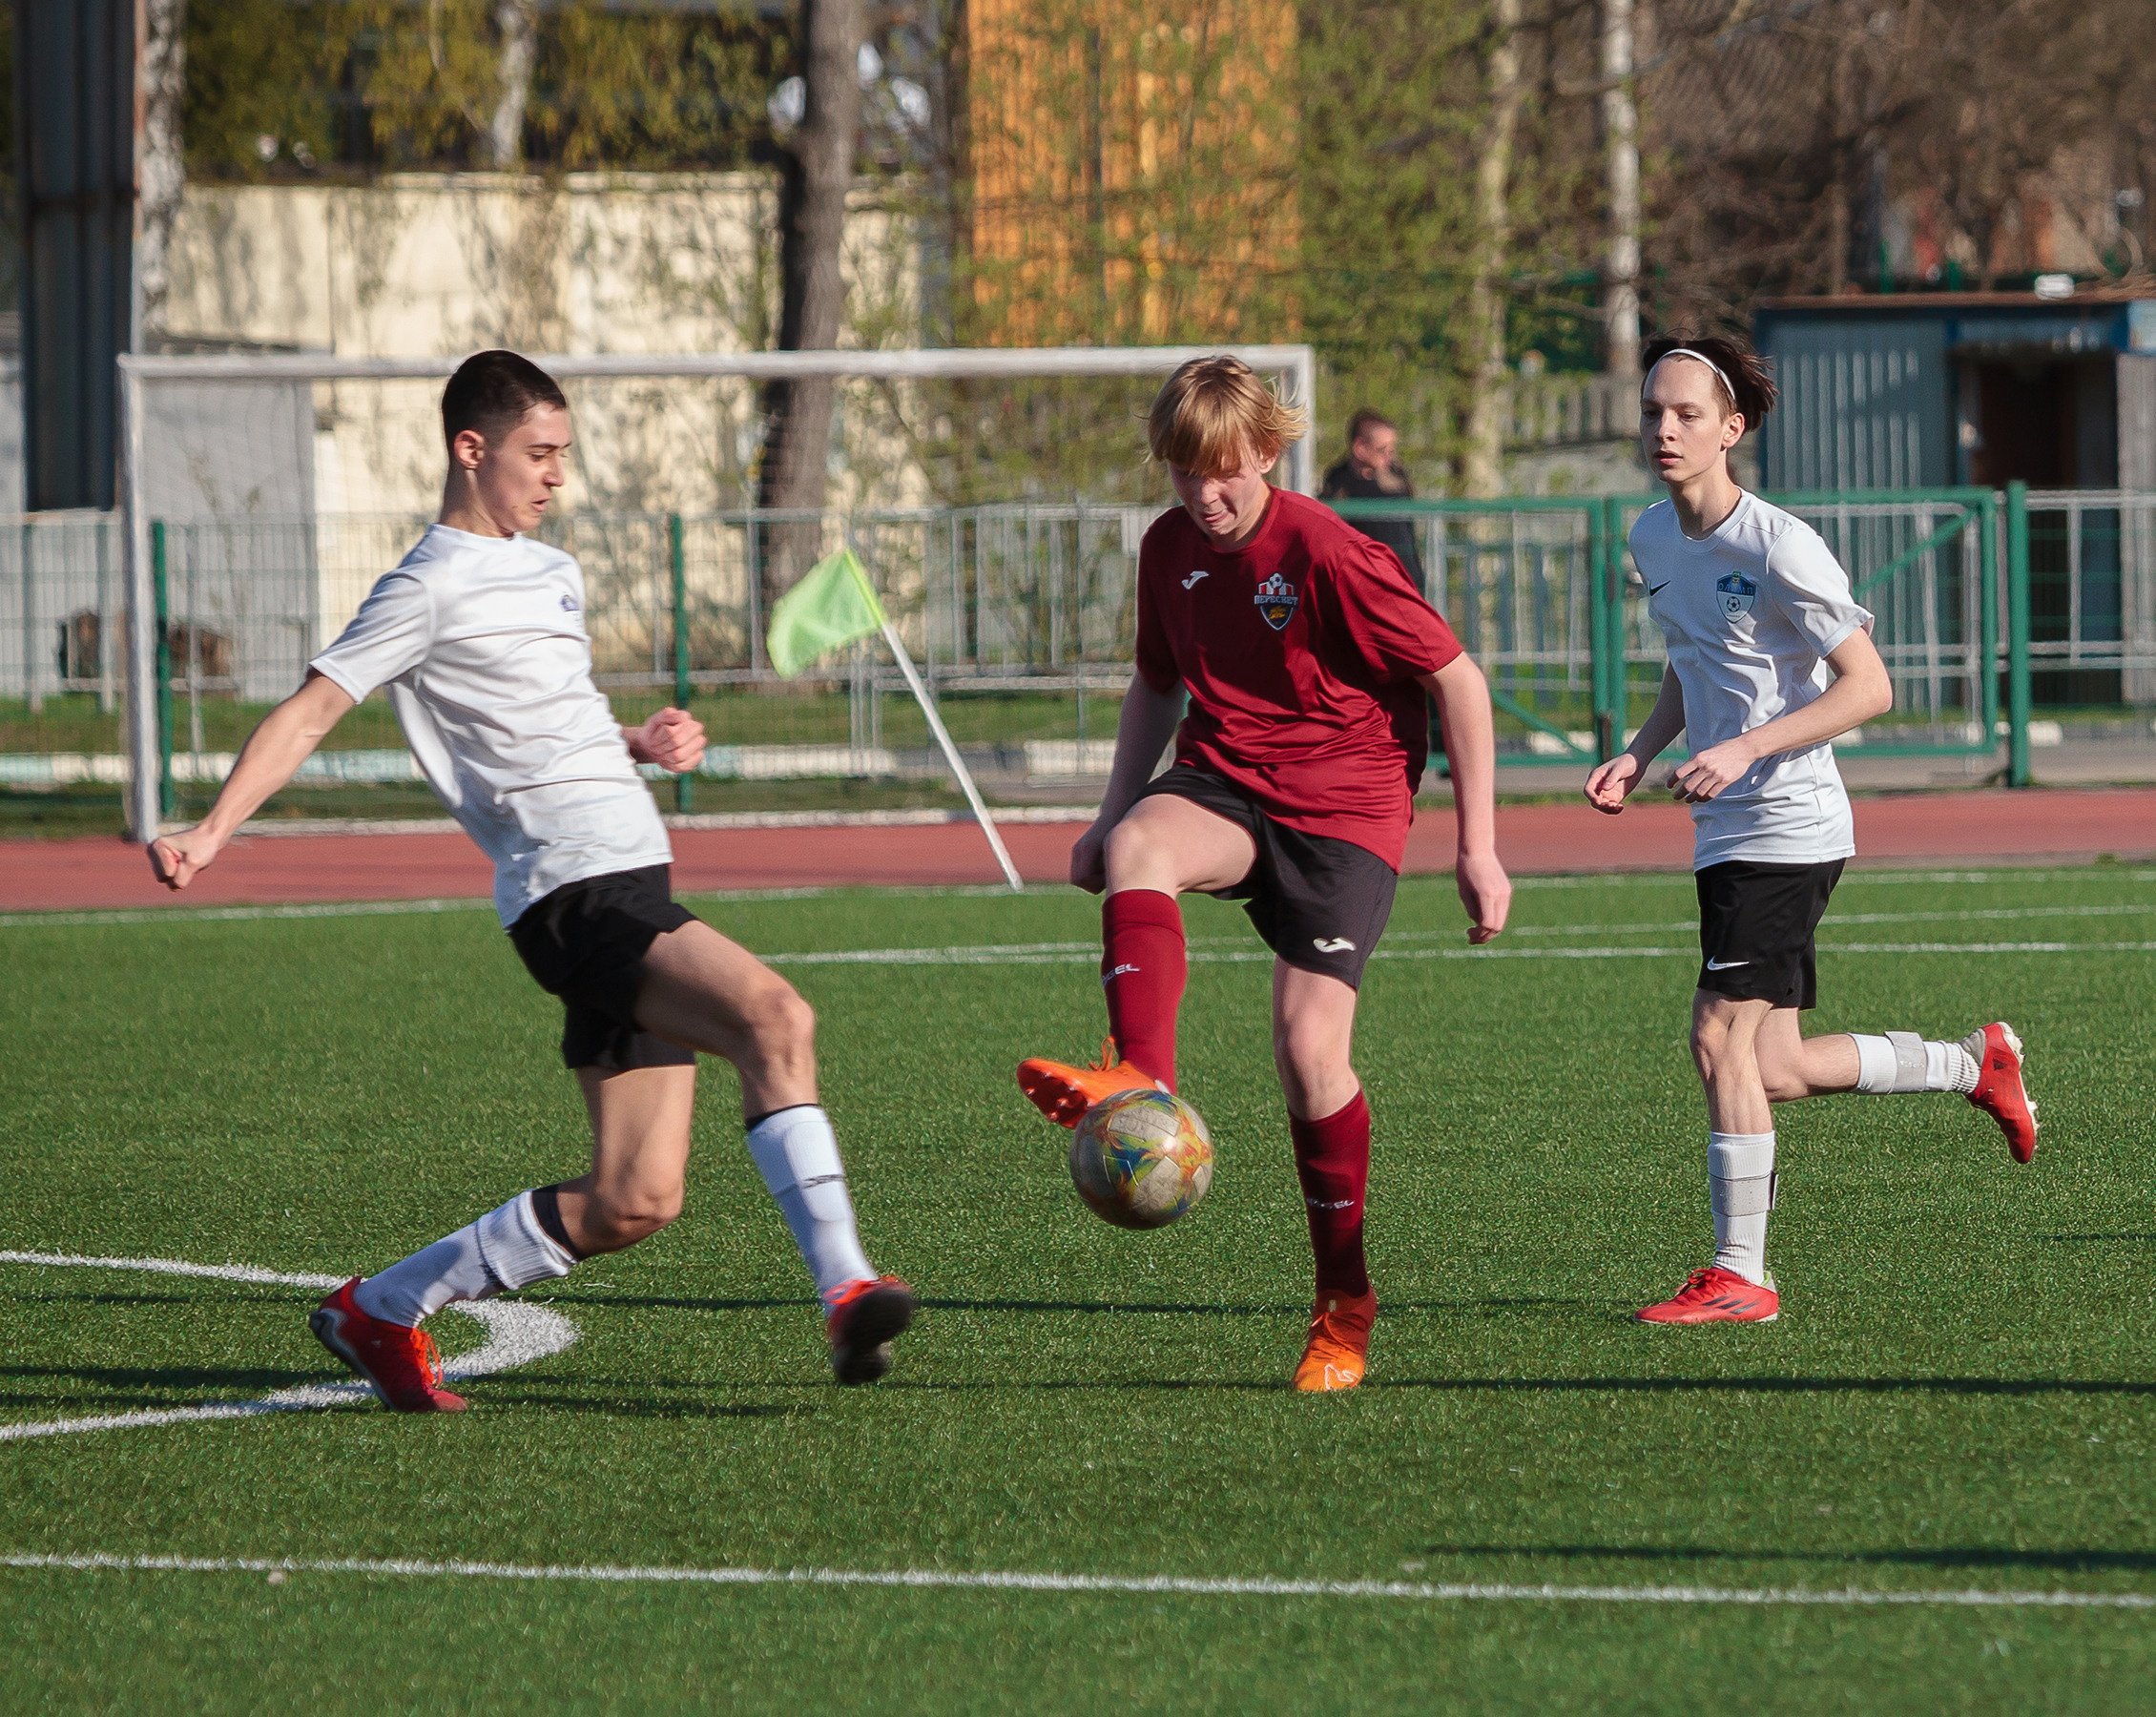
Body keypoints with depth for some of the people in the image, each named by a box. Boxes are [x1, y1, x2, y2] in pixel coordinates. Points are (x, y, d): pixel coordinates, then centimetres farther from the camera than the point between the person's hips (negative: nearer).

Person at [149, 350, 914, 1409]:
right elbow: (308, 714, -8)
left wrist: (643, 744, 15)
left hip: (633, 898, 9)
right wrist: (211, 832, -20)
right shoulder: (432, 589, -4)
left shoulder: (553, 574, 23)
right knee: (774, 1015, -29)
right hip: (577, 894, -9)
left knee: (634, 1202, 3)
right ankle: (845, 1292, -33)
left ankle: (382, 1313, 15)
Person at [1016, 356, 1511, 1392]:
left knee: (1310, 1050, -13)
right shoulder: (1170, 549, 5)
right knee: (1140, 849, -32)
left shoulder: (1327, 554, -15)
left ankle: (1344, 1307, 4)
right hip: (1225, 786, 5)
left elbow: (1458, 682, -9)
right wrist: (1112, 815, 14)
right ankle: (1142, 1085, -52)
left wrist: (1479, 848, -9)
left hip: (1344, 809, -5)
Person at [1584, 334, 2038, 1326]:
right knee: (1771, 1073, 9)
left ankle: (1738, 1276, -7)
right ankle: (1974, 1065, 30)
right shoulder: (1652, 537, 9)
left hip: (1786, 827, -8)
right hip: (1725, 832, 8)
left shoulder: (1777, 547, -16)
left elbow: (1868, 687, -16)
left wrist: (1742, 750, -24)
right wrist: (1639, 754, 7)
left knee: (1721, 1038, -15)